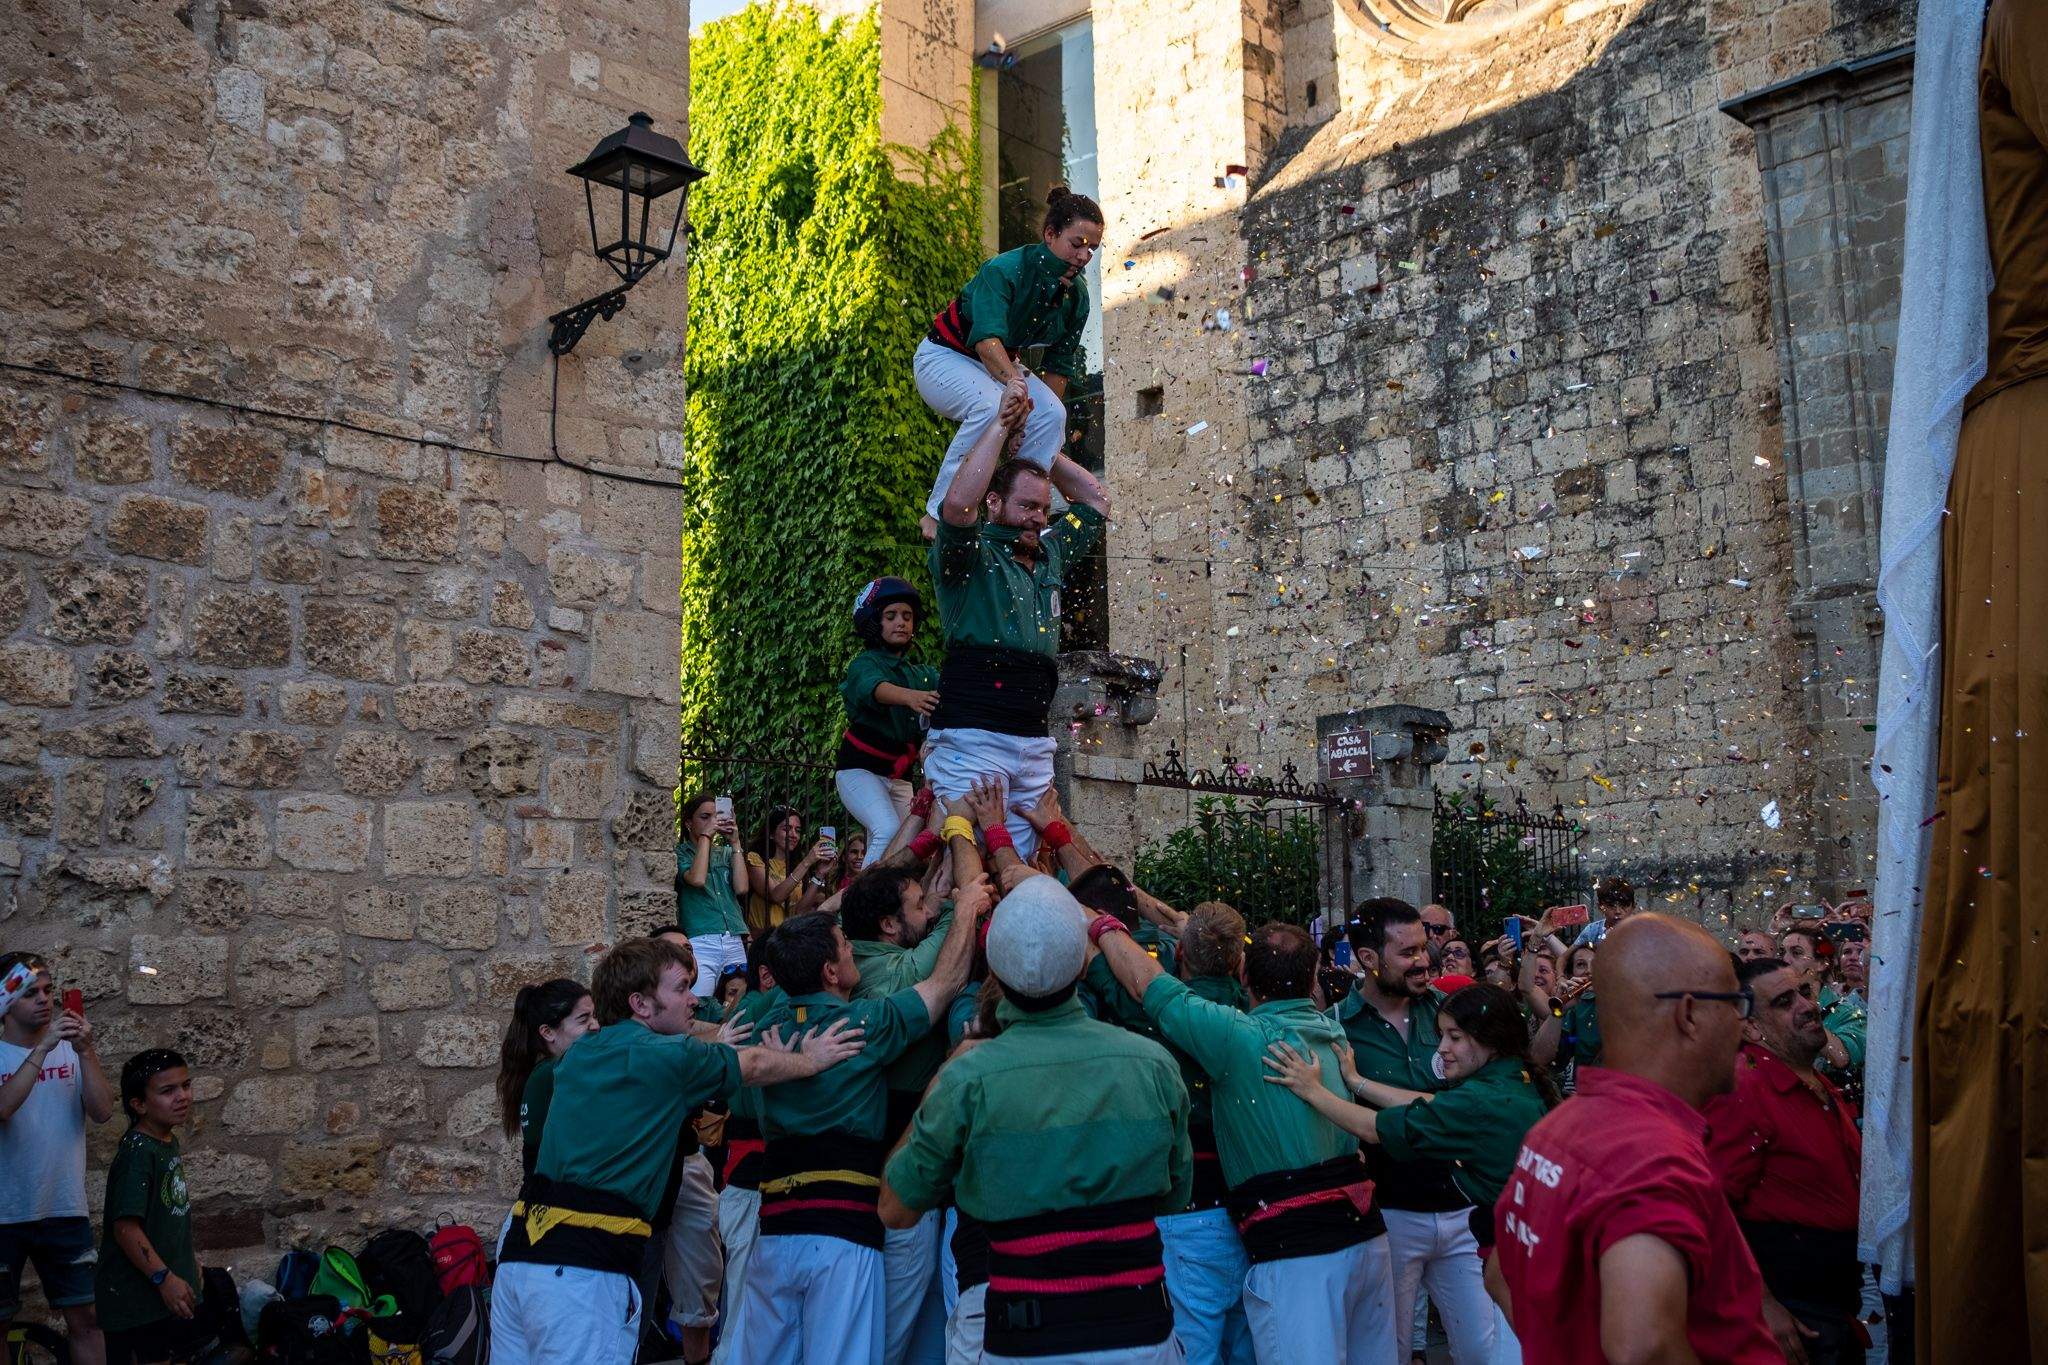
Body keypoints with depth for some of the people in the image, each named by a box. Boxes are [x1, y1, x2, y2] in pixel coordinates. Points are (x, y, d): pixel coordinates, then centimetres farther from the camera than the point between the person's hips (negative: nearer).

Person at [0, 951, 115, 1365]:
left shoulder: (71, 1050, 3)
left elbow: (102, 1111, -8)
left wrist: (86, 1051, -19)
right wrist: (42, 1048, -28)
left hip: (65, 1210, 2)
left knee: (84, 1316, 5)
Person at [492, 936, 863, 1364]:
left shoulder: (580, 1053, 15)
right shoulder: (667, 1056, -6)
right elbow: (756, 1066, 10)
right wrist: (811, 1059, 27)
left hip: (519, 1251, 8)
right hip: (584, 1265, -8)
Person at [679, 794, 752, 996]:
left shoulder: (725, 853, 16)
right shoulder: (680, 853, 5)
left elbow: (741, 888, 2)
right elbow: (697, 879, -15)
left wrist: (735, 843, 4)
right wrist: (705, 836, -6)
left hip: (734, 943, 4)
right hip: (700, 943, -4)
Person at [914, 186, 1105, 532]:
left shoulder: (1076, 295, -7)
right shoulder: (1005, 270, -28)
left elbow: (1060, 364, -1)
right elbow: (987, 337, -43)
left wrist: (1039, 418, -8)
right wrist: (1013, 380, -61)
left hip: (999, 365, 6)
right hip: (944, 358, -6)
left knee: (1053, 414, -21)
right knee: (991, 407, -36)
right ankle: (939, 514, -30)